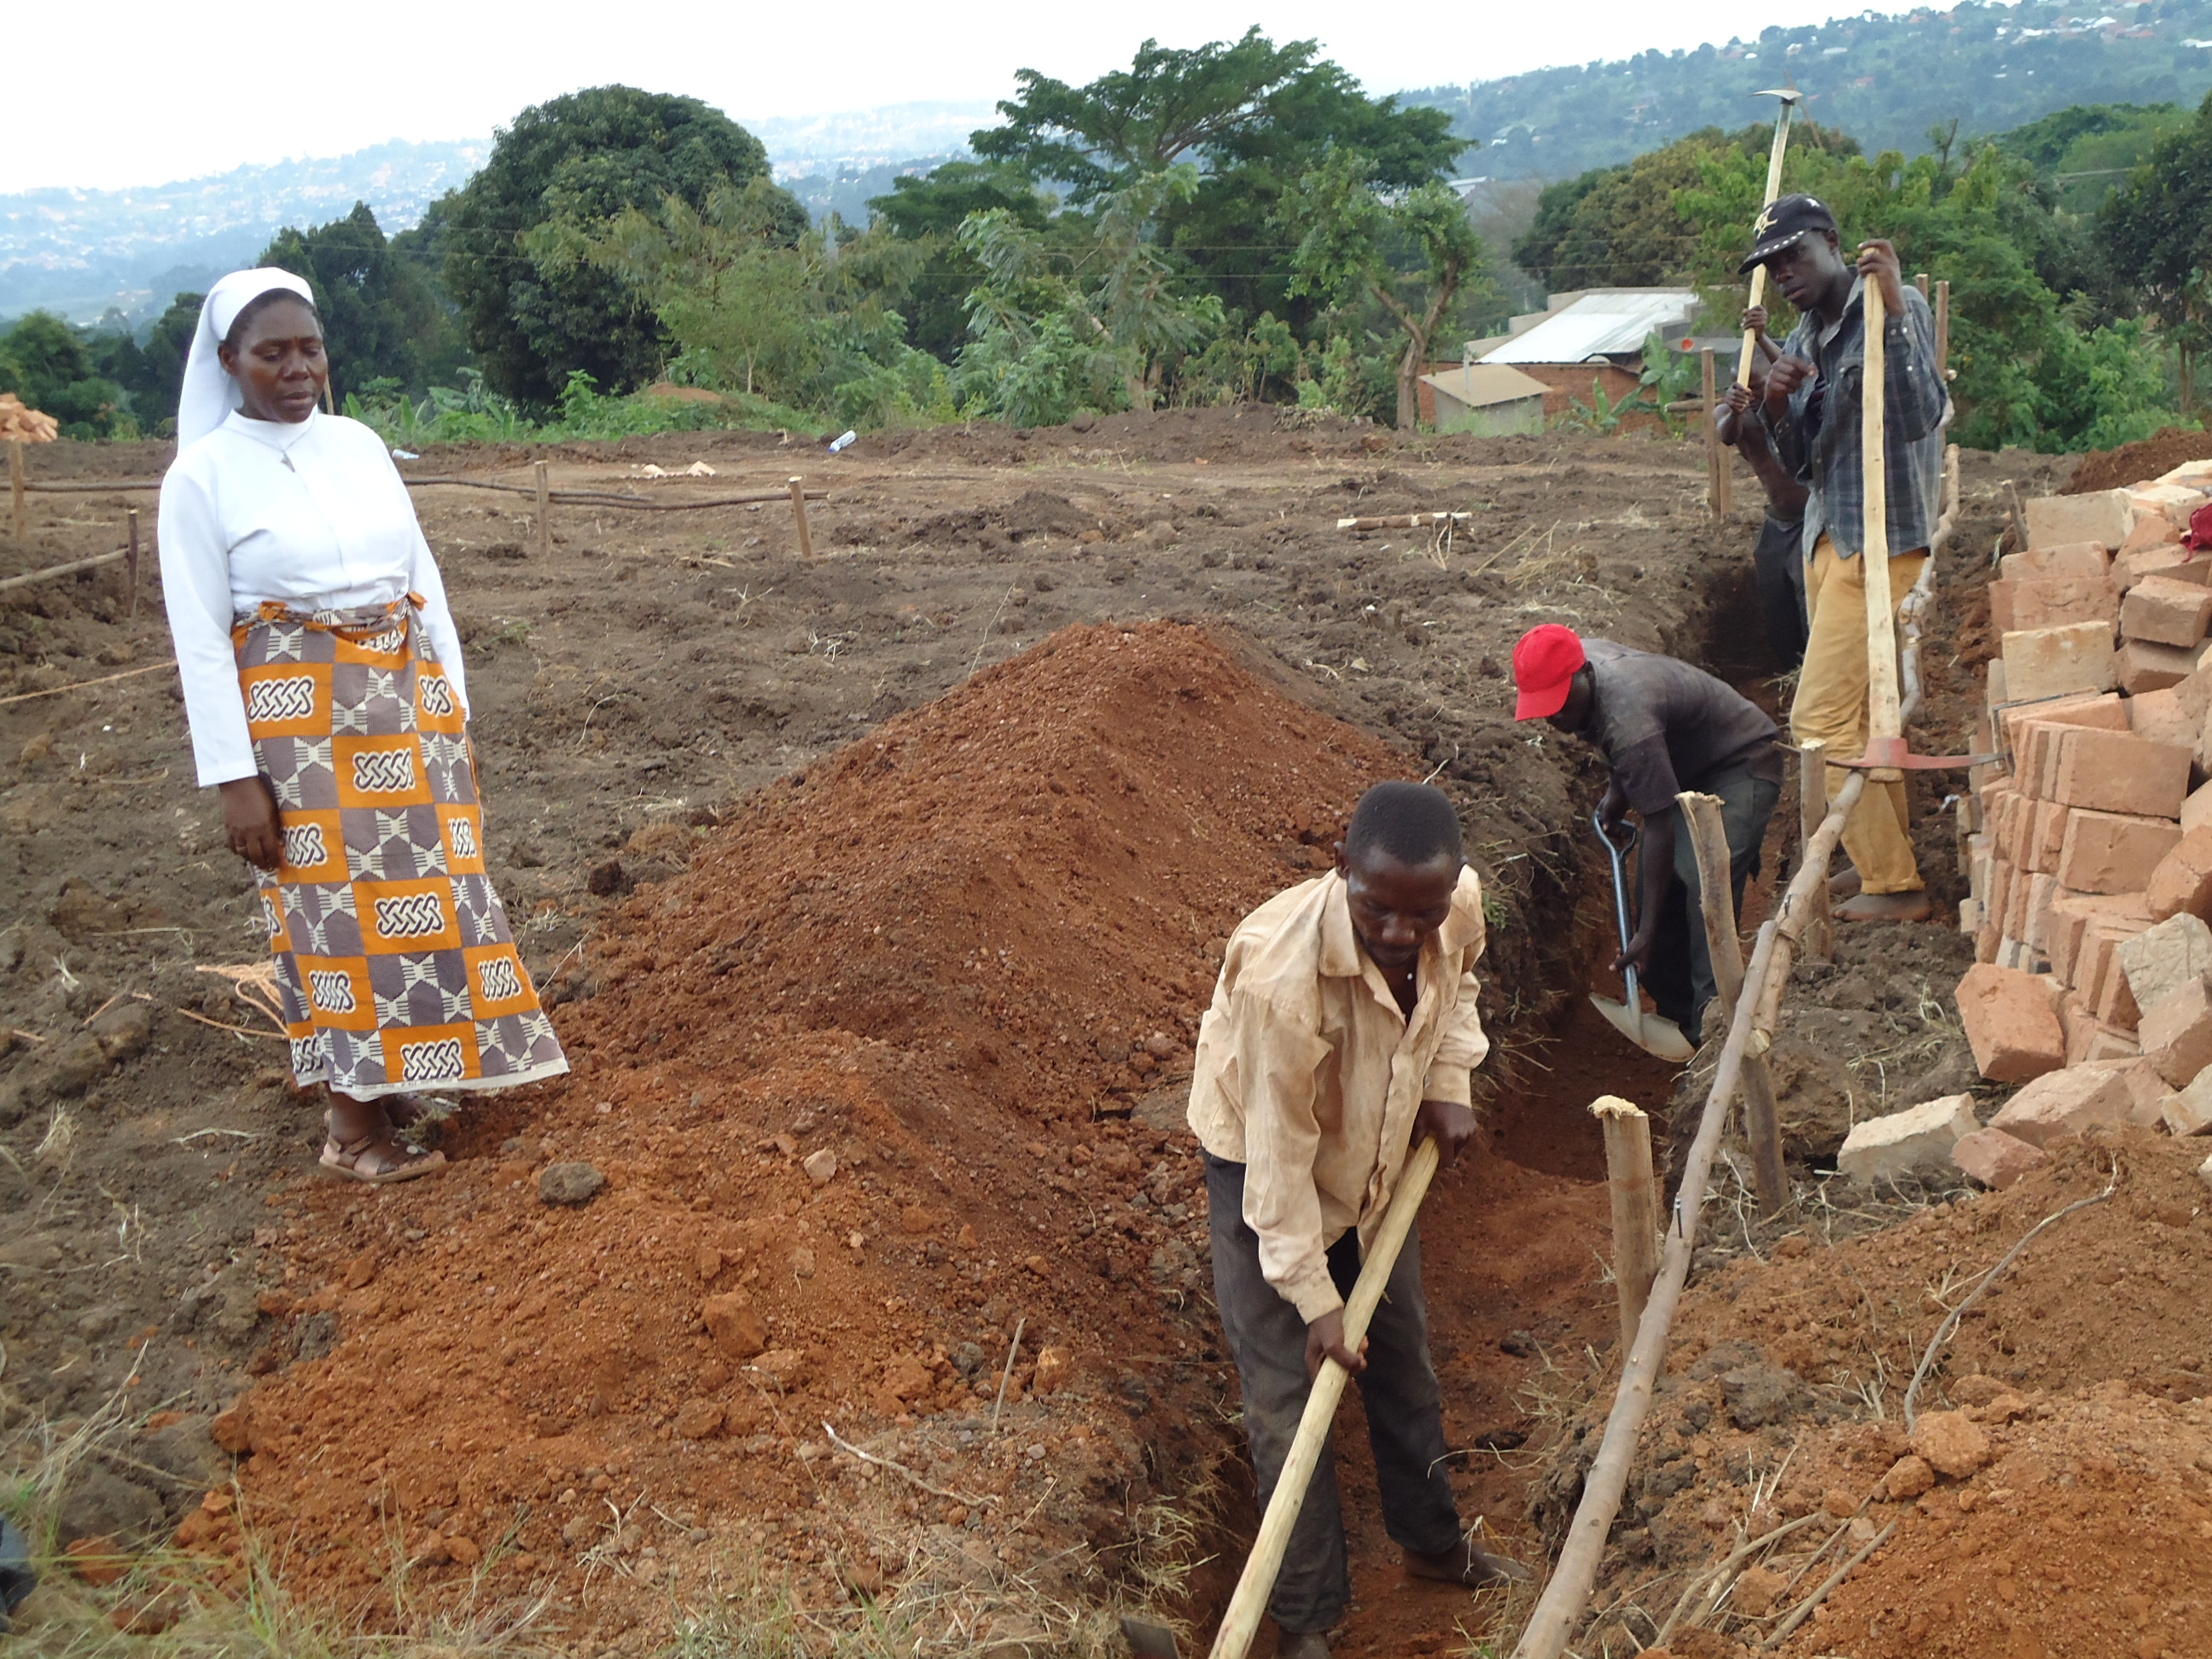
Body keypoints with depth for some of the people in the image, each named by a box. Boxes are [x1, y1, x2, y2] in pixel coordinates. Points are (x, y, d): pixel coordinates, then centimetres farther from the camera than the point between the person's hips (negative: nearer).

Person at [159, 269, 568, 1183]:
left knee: (422, 889, 10)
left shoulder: (359, 444, 6)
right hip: (295, 717, -5)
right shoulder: (203, 475, -8)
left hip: (405, 700, 5)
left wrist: (452, 706, 8)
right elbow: (199, 638, -9)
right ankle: (353, 1123, 13)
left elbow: (421, 577, 10)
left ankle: (384, 1078, 27)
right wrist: (234, 777, -13)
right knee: (336, 907, 1)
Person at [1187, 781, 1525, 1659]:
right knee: (1289, 1389, -3)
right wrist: (1315, 1299, -25)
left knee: (1402, 1353, 20)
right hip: (1265, 1165, -5)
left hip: (1377, 1151, 6)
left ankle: (1433, 1540, 42)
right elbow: (1280, 1150, -31)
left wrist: (1447, 1081, -8)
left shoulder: (1460, 905, -24)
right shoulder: (1282, 971, -41)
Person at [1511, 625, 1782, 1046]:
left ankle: (1709, 1028, -22)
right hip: (1687, 767, 10)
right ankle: (1675, 1015, 14)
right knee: (1654, 885, 4)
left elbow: (1660, 827, -36)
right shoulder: (1582, 657, -12)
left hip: (1742, 768, -10)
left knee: (1705, 885, -26)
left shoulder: (1627, 720, -39)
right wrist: (1617, 791, 4)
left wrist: (1647, 933, -34)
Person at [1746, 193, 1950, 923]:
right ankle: (1893, 854, 26)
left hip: (1880, 540, -9)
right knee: (1860, 710, 14)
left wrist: (1892, 307, -29)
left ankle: (1894, 885, -3)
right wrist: (1775, 408, -9)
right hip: (1828, 536, 9)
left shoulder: (1897, 307, -10)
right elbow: (1801, 462, 11)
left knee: (1823, 717, -11)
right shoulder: (1805, 337, 14)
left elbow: (1920, 416, -25)